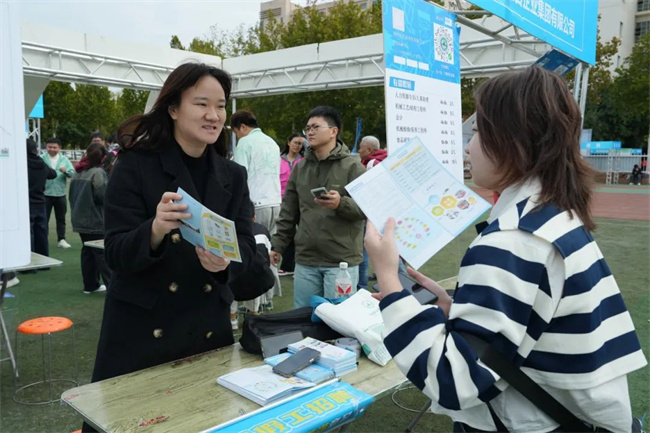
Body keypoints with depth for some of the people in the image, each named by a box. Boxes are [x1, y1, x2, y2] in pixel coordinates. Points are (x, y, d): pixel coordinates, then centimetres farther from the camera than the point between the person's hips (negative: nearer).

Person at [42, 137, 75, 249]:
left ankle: (61, 239, 20)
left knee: (61, 218, 11)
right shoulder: (42, 159, -2)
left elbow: (73, 173, -4)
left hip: (60, 194, 3)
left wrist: (66, 171, -22)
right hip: (45, 194, -3)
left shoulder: (64, 159, 6)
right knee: (44, 218, 4)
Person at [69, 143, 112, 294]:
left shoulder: (79, 173, 10)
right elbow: (103, 196, -19)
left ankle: (90, 285, 19)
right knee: (103, 253, -7)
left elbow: (72, 195, 16)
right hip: (95, 221, -8)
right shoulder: (98, 172, -14)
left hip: (80, 220, 8)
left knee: (87, 251, 13)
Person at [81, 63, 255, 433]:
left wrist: (224, 261, -24)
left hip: (210, 329, 4)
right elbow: (116, 254, -13)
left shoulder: (233, 175, 4)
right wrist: (156, 229, -34)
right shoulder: (135, 166, -9)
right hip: (142, 330, -3)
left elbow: (247, 246, -1)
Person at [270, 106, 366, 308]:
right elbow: (288, 213, 14)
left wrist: (341, 204, -28)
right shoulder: (300, 168, 12)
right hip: (305, 261, 5)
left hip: (341, 261, -5)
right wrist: (278, 245, 11)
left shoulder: (352, 166, -4)